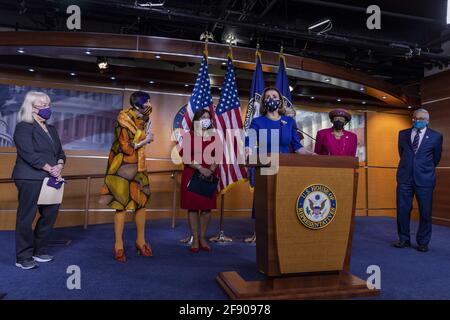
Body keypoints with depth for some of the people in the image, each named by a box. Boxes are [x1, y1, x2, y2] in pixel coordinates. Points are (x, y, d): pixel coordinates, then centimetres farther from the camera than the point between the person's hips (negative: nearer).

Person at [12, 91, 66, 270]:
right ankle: (23, 258, 11)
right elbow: (29, 154, -16)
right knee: (26, 217, 0)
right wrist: (51, 169, -16)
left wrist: (60, 165, -5)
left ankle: (38, 251, 24)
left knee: (50, 215, 9)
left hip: (50, 179, 8)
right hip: (30, 179, -7)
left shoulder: (51, 129, 19)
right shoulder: (24, 127, -5)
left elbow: (60, 152, 16)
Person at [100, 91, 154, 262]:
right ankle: (118, 245, 12)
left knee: (142, 202, 8)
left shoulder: (144, 117, 3)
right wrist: (145, 140, -9)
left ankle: (140, 240, 22)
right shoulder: (124, 119, -17)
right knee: (121, 205, -1)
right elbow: (126, 148, -18)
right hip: (123, 166, -6)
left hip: (138, 165, 7)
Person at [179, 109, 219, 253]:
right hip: (192, 175, -2)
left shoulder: (214, 137, 10)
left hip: (210, 177, 3)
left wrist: (212, 169, -11)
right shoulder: (189, 136, 1)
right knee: (193, 207, 0)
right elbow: (186, 157, -8)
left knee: (207, 207, 4)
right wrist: (201, 168, -18)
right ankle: (195, 239, 10)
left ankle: (202, 238, 17)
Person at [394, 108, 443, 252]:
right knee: (402, 209, 3)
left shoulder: (436, 136, 2)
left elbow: (436, 158, 13)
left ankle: (423, 242, 19)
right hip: (405, 177, 2)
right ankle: (404, 239, 18)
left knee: (425, 212, 3)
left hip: (424, 179, -1)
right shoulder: (403, 134, 8)